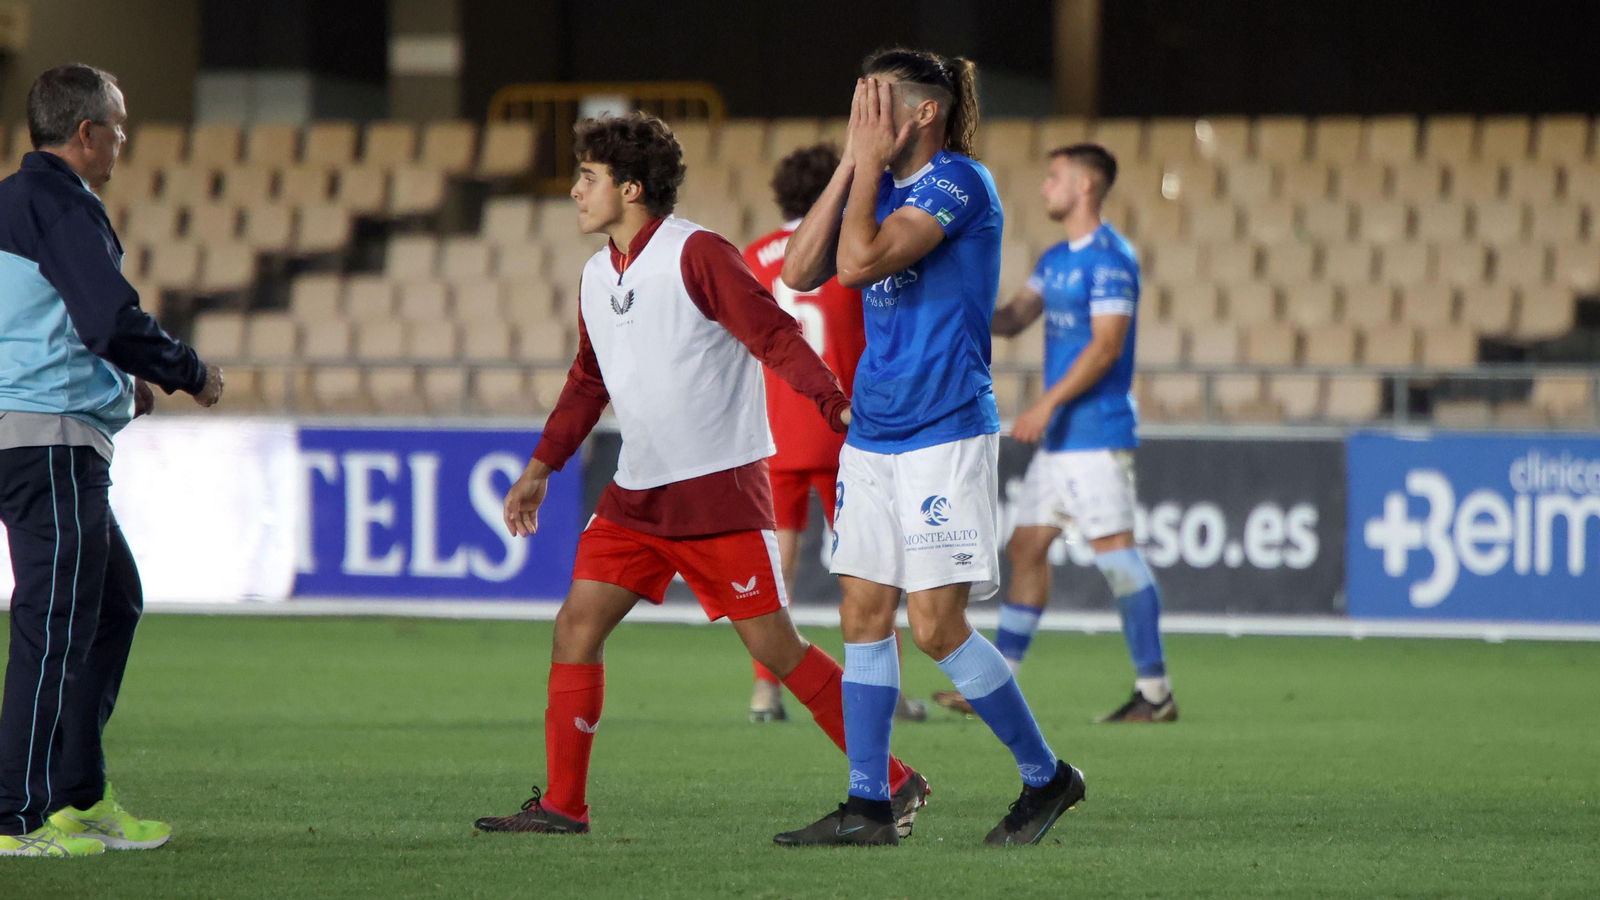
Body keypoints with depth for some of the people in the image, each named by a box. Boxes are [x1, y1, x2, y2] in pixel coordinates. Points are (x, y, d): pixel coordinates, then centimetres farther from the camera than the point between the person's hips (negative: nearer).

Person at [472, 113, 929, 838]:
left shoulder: (697, 255, -12)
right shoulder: (596, 277, 12)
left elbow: (775, 336, -16)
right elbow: (588, 382, 25)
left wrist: (839, 406, -28)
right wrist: (542, 465, 23)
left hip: (720, 487, -7)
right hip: (636, 492, 7)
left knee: (774, 647, -6)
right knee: (577, 625, -3)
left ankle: (895, 783, 4)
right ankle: (562, 806, 3)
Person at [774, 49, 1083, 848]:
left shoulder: (957, 183, -13)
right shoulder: (882, 185, 12)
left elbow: (859, 262, -22)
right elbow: (800, 270, 3)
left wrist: (871, 162, -12)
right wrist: (853, 162, 1)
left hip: (945, 434, -8)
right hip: (872, 435, 8)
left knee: (936, 625, -9)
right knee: (864, 614, 5)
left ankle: (1046, 776, 6)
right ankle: (867, 807, 8)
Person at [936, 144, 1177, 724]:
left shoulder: (1109, 258, -13)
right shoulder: (1056, 260, 17)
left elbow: (1106, 346, -19)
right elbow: (1013, 319, 17)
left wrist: (1048, 404, -21)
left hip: (1097, 434, -10)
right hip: (1058, 437, 10)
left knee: (1115, 551, -11)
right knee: (1026, 547, 10)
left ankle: (1156, 691, -8)